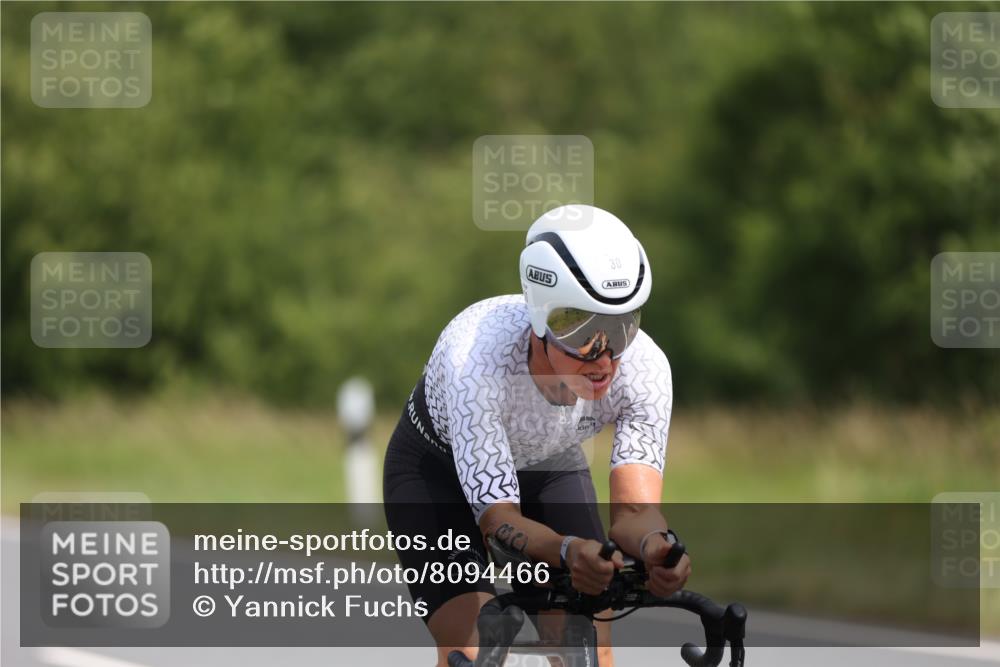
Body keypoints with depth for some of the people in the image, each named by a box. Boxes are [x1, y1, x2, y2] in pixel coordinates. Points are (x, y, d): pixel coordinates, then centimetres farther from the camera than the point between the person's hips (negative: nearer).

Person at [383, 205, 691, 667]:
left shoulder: (644, 367, -31)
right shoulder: (476, 355, -41)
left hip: (549, 472, 3)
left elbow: (635, 508, -34)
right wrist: (568, 551, -61)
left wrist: (656, 546, -58)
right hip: (439, 473, -3)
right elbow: (499, 519, -40)